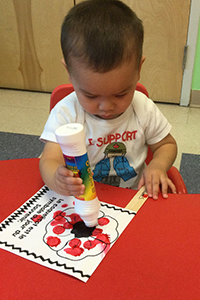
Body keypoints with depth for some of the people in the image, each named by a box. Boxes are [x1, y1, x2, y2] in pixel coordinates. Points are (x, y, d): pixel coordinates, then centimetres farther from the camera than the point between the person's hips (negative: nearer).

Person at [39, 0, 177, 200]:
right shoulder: (65, 114, -12)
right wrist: (57, 179, -41)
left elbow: (166, 144, 9)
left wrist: (157, 165, -11)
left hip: (133, 197, 1)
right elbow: (49, 160, -19)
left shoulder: (143, 109, -5)